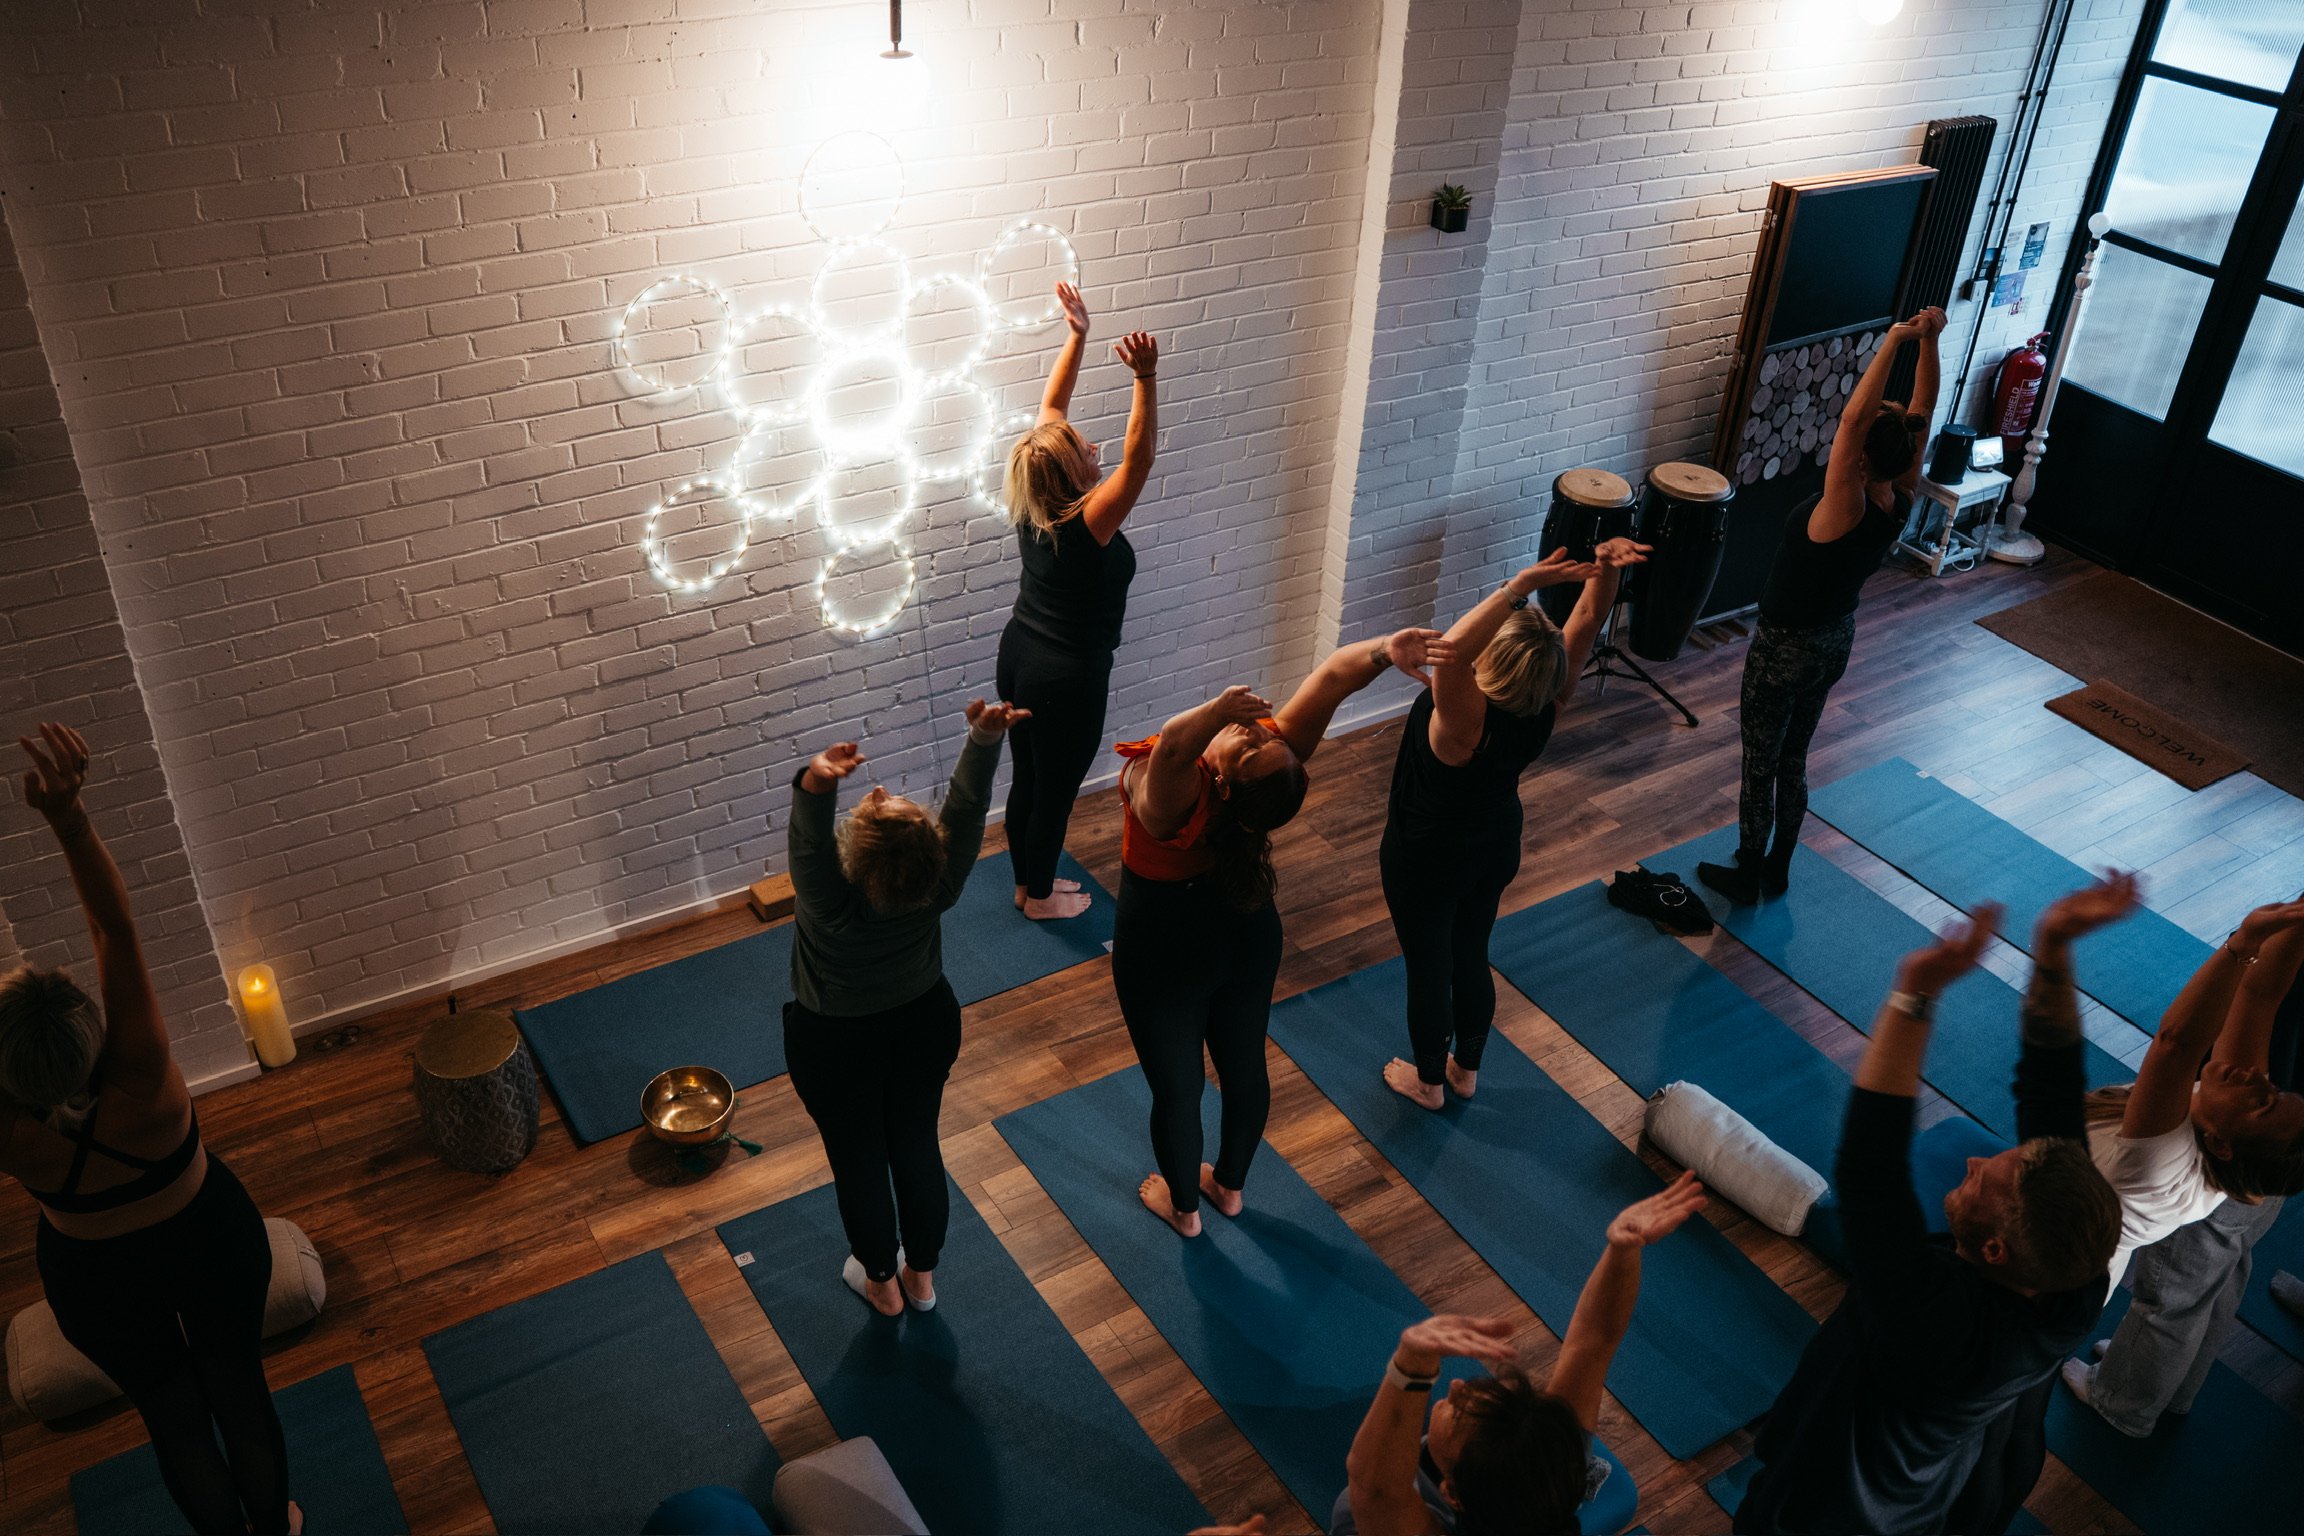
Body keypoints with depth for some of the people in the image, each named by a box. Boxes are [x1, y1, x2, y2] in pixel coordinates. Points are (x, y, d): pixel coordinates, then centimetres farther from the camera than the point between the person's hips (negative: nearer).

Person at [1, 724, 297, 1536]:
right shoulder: (141, 1081, -38)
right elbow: (115, 927, -43)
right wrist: (67, 813, -52)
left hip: (100, 1282, 0)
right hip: (211, 1239, 0)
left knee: (172, 1408, 25)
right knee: (238, 1381, 24)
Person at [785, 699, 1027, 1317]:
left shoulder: (834, 900, -38)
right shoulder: (938, 888, -30)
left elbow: (811, 840, -54)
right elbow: (965, 807, -36)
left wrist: (816, 785, -75)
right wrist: (985, 739, -52)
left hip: (835, 1044, -3)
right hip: (924, 1025, 3)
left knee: (858, 1161, 20)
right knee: (918, 1147, 24)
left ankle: (881, 1282, 44)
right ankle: (921, 1275, 46)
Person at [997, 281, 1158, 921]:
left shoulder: (1032, 506, -7)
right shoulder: (1088, 524, -26)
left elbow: (1051, 410, -1)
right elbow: (1138, 458, -37)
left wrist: (1077, 334, -1)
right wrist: (1146, 379, -48)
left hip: (1017, 660, 7)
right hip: (1067, 680, -7)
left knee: (1027, 779, 22)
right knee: (1056, 790, 13)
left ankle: (1026, 881, 40)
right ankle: (1040, 896, 32)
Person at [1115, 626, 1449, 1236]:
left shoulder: (1174, 798, -39)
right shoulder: (1276, 756, -28)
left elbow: (1172, 747, -60)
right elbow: (1333, 675, -35)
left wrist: (1215, 712, -77)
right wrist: (1384, 651, -53)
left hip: (1164, 957, -4)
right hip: (1247, 939, 5)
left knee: (1176, 1087, 19)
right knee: (1245, 1067, 26)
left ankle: (1183, 1207, 44)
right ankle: (1229, 1185, 50)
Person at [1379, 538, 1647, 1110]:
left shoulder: (1467, 717, -39)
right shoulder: (1548, 704, -23)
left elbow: (1453, 647, -58)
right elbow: (1589, 617, -18)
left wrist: (1520, 586, -57)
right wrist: (1607, 568, -36)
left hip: (1425, 859, -5)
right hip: (1495, 848, 6)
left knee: (1428, 967, 17)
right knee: (1472, 956, 26)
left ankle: (1428, 1081, 41)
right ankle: (1467, 1069, 47)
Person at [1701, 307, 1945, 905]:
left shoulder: (1846, 510, -32)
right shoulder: (1901, 499, -12)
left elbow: (1853, 416, -42)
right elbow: (1922, 411, -6)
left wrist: (1895, 340, -37)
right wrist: (1929, 340, -14)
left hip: (1784, 649, -8)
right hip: (1836, 643, 8)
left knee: (1760, 765, 10)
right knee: (1793, 759, 22)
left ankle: (1747, 875, 26)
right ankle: (1777, 870, 36)